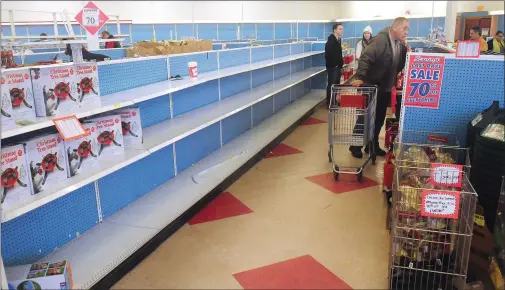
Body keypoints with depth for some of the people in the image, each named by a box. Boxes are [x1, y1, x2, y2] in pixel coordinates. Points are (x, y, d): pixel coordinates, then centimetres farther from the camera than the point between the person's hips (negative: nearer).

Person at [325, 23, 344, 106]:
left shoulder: (338, 40, 13)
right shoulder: (331, 41, -16)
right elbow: (328, 55, -23)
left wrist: (340, 63, 9)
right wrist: (333, 64, -19)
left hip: (337, 66, 9)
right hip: (332, 67, -9)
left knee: (337, 84, 14)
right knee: (331, 84, -4)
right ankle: (329, 102, 3)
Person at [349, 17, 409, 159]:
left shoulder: (400, 45, 8)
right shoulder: (380, 40, -18)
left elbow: (402, 65, 10)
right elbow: (365, 58, -28)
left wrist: (406, 50, -6)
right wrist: (360, 77, -37)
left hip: (385, 88, 8)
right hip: (371, 86, -8)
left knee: (379, 118, 13)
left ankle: (372, 145, 27)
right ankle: (355, 146, 13)